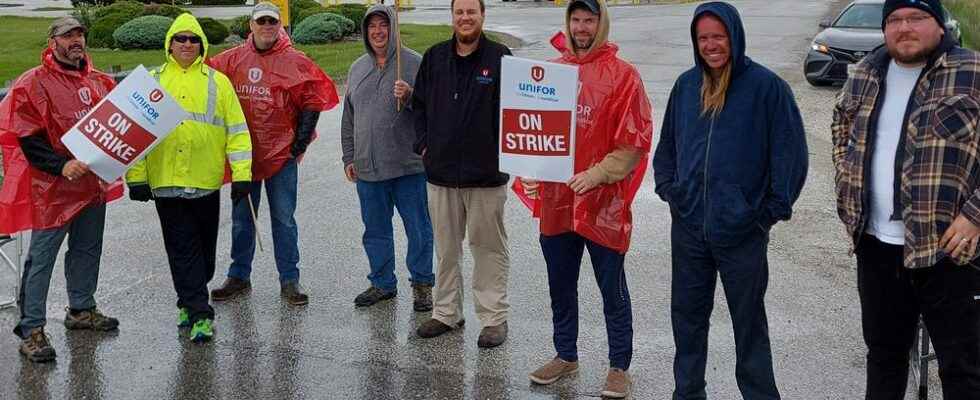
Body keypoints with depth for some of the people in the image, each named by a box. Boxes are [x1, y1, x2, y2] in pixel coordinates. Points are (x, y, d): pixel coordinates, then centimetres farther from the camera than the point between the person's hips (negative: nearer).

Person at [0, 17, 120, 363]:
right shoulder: (33, 83, -9)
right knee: (42, 257, -3)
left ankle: (81, 309, 35)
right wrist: (61, 165, -23)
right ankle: (32, 330, 3)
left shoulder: (98, 81, 10)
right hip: (52, 187, -7)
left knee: (87, 249, 18)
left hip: (93, 183, 7)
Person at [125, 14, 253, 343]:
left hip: (206, 181, 0)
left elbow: (236, 129, 3)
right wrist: (136, 175, -2)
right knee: (182, 249, -1)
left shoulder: (217, 82, 5)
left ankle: (189, 301, 31)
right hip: (166, 180, 0)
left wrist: (241, 174, -5)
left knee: (204, 248, 11)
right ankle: (199, 313, 2)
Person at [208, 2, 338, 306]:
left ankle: (289, 281, 11)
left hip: (282, 153, -3)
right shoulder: (233, 59, 4)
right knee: (241, 219, 13)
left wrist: (301, 140, -5)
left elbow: (312, 100, -2)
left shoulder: (294, 62, -3)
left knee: (284, 220, 4)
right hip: (243, 153, 3)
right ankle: (239, 276, 25)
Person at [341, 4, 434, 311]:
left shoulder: (414, 63, -4)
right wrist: (349, 158, 14)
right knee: (375, 230, 14)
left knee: (418, 229, 2)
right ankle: (382, 283, 27)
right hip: (367, 168, 5)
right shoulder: (358, 69, 13)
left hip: (408, 165, -5)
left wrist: (410, 97, -25)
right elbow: (348, 118, 18)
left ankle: (422, 284, 15)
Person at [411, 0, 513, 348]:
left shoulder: (500, 58, -6)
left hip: (486, 175, -4)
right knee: (445, 248, 14)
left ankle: (494, 317, 14)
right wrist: (423, 144, 6)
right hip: (440, 173, 4)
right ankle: (446, 312, 26)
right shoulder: (434, 58, 6)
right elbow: (419, 104, 15)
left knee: (489, 247, 4)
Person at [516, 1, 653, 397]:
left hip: (603, 203, -5)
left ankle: (619, 366, 19)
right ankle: (565, 355, 33)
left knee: (612, 290, 6)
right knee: (560, 286, 17)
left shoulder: (622, 75, -6)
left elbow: (635, 141, -10)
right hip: (555, 200, 5)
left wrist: (597, 174, -18)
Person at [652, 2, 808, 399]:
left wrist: (773, 209, -8)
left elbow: (791, 151, -7)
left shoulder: (766, 87, -9)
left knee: (749, 319, 8)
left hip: (742, 231, -4)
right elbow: (666, 145, 16)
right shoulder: (686, 85, 5)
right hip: (688, 226, 5)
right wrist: (668, 188, 5)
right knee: (687, 314, 14)